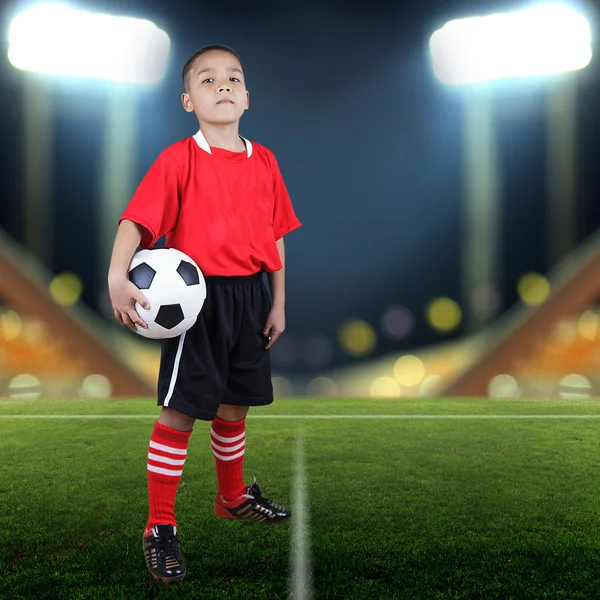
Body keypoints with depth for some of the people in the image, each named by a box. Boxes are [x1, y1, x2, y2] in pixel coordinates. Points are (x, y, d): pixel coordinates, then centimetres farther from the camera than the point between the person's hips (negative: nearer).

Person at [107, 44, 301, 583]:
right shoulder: (179, 159, -8)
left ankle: (234, 497, 41)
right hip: (197, 295, -5)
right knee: (181, 411, -3)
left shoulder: (263, 161, 7)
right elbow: (137, 220, -16)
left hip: (249, 295, 5)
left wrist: (278, 303, 10)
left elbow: (274, 236, 11)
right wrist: (118, 277, -32)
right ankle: (160, 528, 11)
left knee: (234, 404, 18)